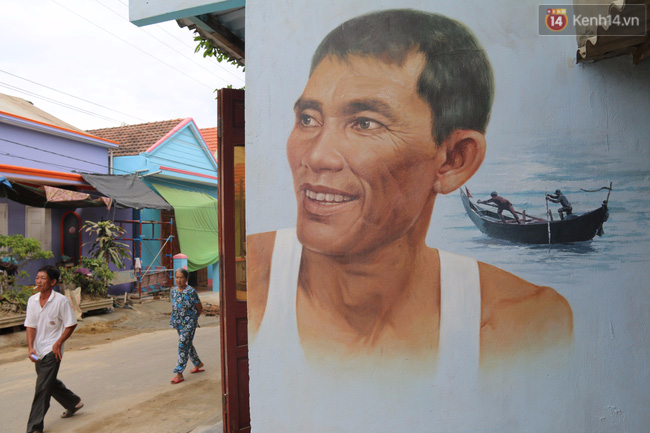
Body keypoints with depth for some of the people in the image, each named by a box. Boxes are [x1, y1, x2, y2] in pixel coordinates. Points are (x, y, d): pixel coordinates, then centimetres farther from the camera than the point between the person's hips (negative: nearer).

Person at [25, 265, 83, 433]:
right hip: (38, 351, 6)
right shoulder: (32, 300, -1)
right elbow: (30, 325, 1)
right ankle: (74, 403, 41)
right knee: (50, 383, 20)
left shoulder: (61, 301, -15)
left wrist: (58, 344, -13)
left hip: (52, 350, -6)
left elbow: (71, 324, -10)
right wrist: (30, 347, -9)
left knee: (42, 388, -7)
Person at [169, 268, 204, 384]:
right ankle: (198, 364, 35)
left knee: (183, 346, -8)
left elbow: (199, 307, -5)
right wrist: (174, 319, 10)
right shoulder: (173, 291, 3)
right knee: (188, 344, 17)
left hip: (189, 323, -7)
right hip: (179, 323, 7)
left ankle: (179, 373, -3)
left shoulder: (191, 291, -14)